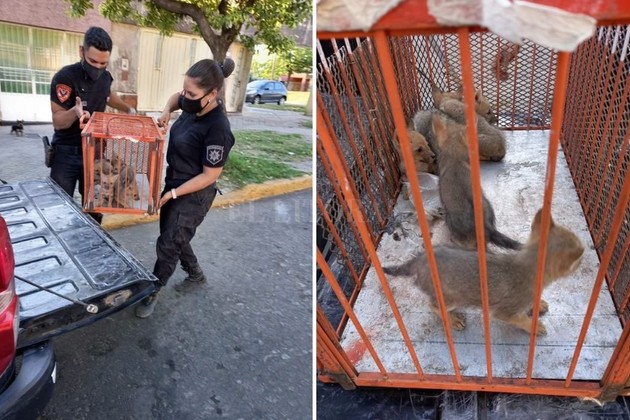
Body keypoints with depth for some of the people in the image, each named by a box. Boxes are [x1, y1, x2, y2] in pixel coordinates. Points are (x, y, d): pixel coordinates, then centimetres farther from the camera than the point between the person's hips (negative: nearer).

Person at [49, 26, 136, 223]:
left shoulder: (105, 77, 0)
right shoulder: (65, 77, -18)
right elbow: (58, 122, -20)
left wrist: (128, 109, 13)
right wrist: (75, 111, -40)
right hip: (66, 154, -4)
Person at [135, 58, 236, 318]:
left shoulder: (217, 129, -28)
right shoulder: (194, 107, -6)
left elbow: (209, 175, -23)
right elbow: (176, 98, 20)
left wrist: (172, 194, -19)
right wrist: (167, 111, -3)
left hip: (194, 196, -9)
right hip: (174, 185, 9)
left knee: (167, 246, 4)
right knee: (173, 237, 22)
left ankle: (152, 293, 27)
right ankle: (196, 275, 44)